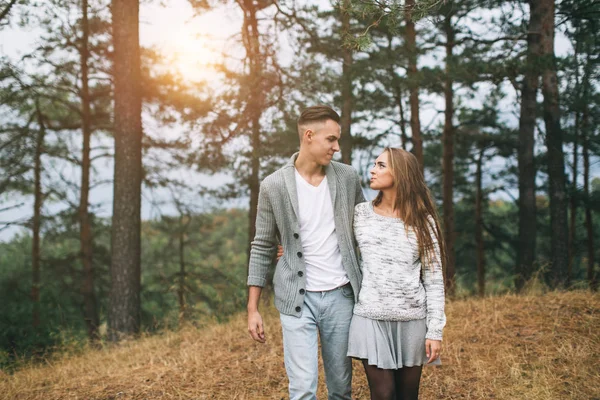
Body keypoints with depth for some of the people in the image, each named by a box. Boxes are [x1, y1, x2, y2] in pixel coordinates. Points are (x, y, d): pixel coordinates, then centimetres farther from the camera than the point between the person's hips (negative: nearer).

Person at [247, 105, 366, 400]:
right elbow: (262, 248, 0)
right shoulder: (274, 185, -5)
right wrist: (252, 309, -1)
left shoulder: (347, 178, 2)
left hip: (340, 295, 3)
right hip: (298, 299, -2)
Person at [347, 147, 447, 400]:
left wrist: (435, 330, -5)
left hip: (412, 320, 0)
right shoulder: (360, 214, 3)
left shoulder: (422, 221, 0)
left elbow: (434, 278, -1)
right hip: (371, 319, 0)